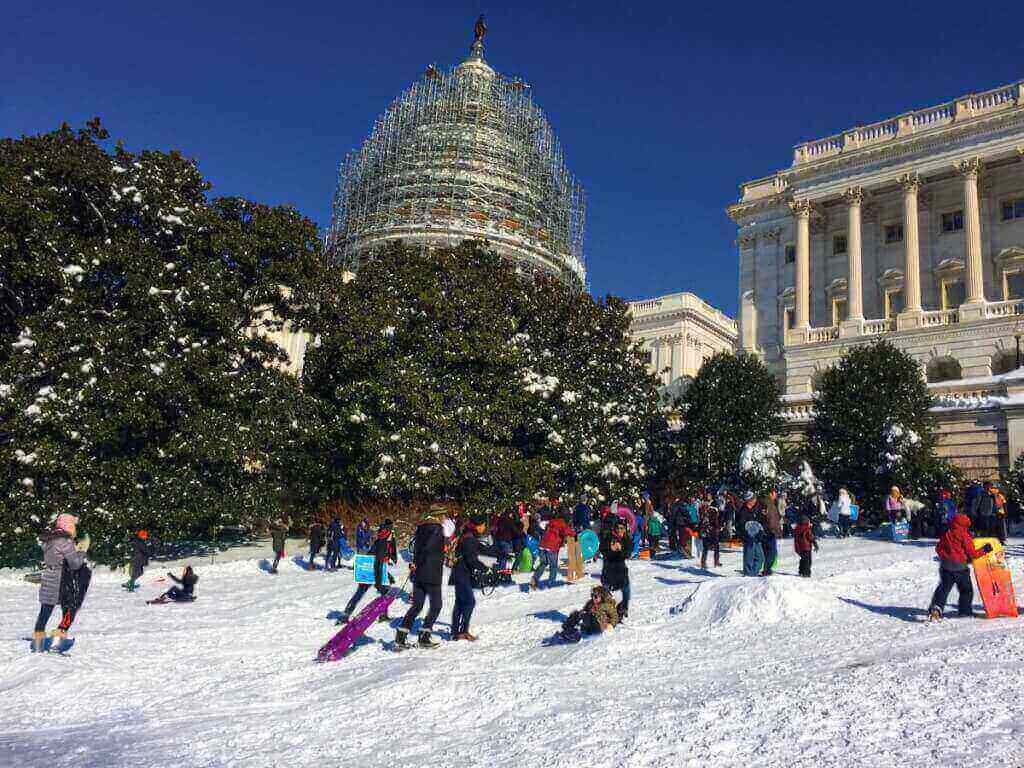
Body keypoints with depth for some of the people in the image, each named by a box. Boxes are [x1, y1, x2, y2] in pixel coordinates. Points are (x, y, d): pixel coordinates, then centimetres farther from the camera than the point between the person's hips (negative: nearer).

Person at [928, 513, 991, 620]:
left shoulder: (946, 535, 6)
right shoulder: (965, 536, -8)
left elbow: (938, 548, 10)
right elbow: (972, 554, -6)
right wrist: (984, 550, 3)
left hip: (945, 566, 4)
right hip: (960, 567, -4)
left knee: (944, 587, 5)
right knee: (966, 589, 13)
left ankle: (937, 607, -11)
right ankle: (965, 610, 16)